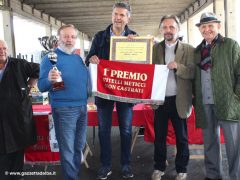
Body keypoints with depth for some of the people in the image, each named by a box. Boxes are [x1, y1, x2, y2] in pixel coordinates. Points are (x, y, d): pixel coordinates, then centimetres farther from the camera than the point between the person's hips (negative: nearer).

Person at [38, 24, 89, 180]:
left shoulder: (78, 58, 11)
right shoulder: (51, 57, -7)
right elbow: (42, 86, -13)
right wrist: (50, 80, -32)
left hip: (82, 107, 7)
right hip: (64, 110, -6)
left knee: (79, 146, 17)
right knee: (67, 150, 1)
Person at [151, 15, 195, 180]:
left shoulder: (189, 50, -1)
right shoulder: (154, 48, 6)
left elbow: (194, 73, -8)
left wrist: (178, 67, -23)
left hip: (179, 100, -2)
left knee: (181, 137, 10)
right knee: (159, 136, 12)